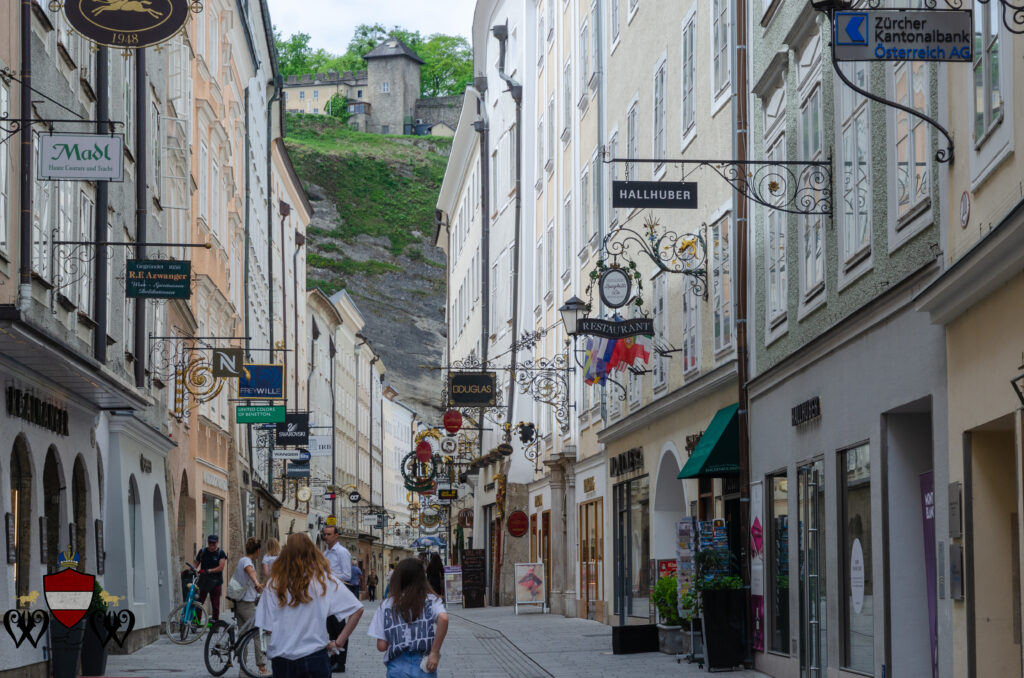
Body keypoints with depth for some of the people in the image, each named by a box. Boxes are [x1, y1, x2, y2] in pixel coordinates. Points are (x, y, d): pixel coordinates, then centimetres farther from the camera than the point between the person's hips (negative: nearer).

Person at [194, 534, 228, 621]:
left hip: (215, 582, -2)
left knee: (215, 605, 1)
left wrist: (209, 571, -23)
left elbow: (221, 567, -12)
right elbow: (196, 563, 11)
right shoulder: (202, 552, 8)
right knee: (198, 603, -5)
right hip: (203, 581, 2)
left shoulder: (221, 553, -2)